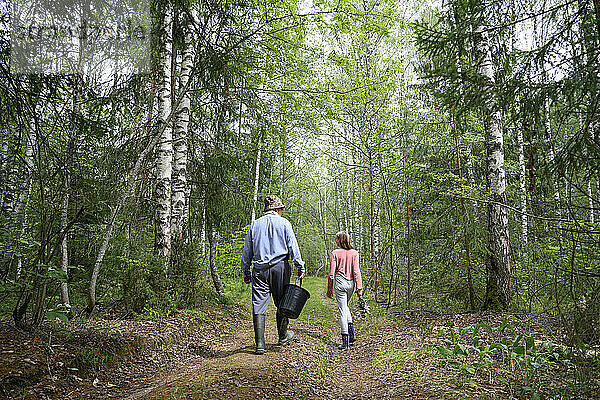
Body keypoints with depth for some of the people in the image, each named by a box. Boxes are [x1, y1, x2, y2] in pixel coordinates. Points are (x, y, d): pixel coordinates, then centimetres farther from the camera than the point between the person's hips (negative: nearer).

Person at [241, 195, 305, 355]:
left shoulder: (255, 225, 10)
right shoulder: (284, 223, 2)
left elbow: (247, 251, 12)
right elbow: (293, 246, -4)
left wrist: (245, 272, 18)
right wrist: (300, 267, 1)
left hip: (260, 269, 2)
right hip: (280, 266, -2)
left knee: (259, 304, 1)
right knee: (282, 303, 13)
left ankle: (260, 343, -2)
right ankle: (283, 336, 27)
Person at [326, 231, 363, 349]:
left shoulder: (335, 253, -5)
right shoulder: (354, 253, 2)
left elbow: (332, 272, -4)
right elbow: (356, 271, -2)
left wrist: (330, 289, 3)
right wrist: (359, 287, 0)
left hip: (340, 282, -4)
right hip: (351, 283, 4)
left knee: (343, 310, 0)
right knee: (345, 307, 25)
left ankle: (345, 341, 1)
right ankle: (352, 333, 15)